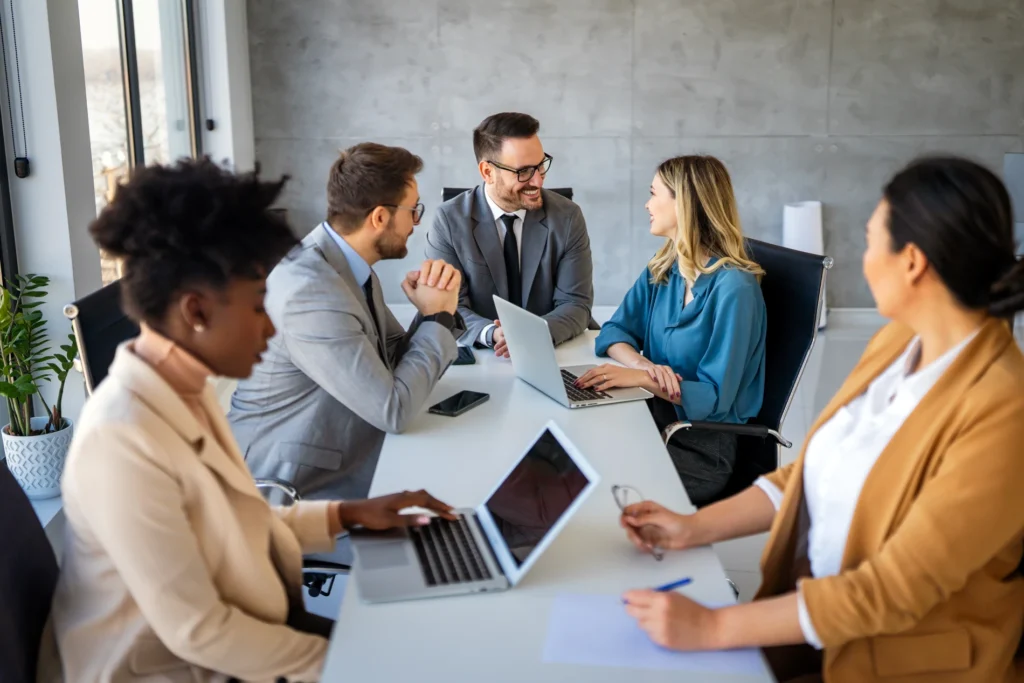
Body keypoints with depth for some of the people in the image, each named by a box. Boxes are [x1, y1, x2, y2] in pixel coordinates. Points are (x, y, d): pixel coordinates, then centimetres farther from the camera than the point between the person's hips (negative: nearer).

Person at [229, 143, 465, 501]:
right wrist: (437, 317, -12)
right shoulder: (309, 290, -25)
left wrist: (437, 309, -9)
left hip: (344, 466, 8)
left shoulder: (354, 268, 3)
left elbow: (401, 366, 9)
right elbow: (393, 410, -25)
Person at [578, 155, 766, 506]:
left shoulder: (733, 287, -17)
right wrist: (644, 364, -17)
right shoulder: (661, 270, 7)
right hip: (654, 417, 6)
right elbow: (614, 332, 5)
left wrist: (640, 378, -28)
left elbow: (714, 397, -17)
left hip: (704, 446, -6)